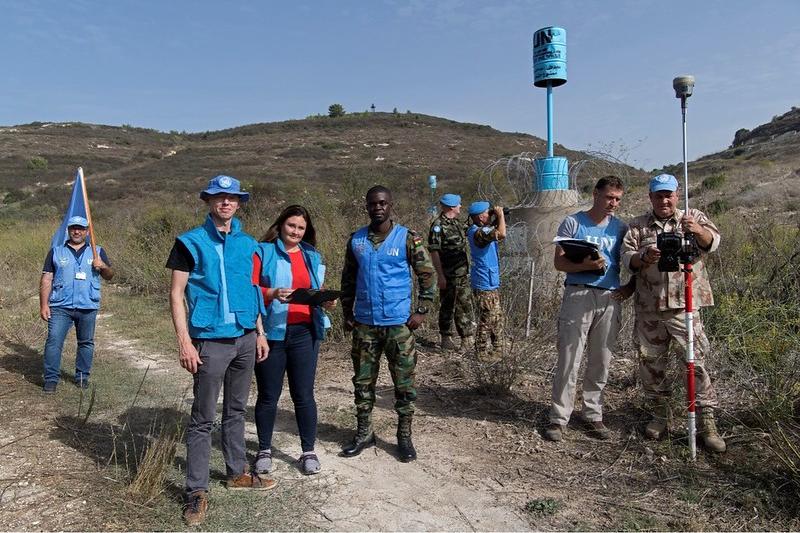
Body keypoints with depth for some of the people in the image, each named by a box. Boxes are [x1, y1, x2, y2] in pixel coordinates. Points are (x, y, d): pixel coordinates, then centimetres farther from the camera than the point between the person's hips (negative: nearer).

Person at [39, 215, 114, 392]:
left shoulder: (97, 251, 11)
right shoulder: (56, 252, 9)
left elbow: (109, 276, 12)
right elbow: (46, 279, 6)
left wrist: (103, 266, -11)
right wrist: (44, 304, -2)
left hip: (88, 307, 1)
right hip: (60, 306, -1)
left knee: (86, 342, 7)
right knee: (54, 341, -7)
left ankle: (82, 376, 19)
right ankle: (51, 378, 1)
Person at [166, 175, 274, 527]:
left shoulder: (247, 244, 10)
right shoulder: (191, 242, -4)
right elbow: (176, 293, -7)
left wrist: (260, 333, 13)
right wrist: (184, 341, -15)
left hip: (245, 338, 5)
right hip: (211, 340, -5)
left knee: (236, 410, 17)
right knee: (203, 418, 1)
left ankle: (237, 473, 31)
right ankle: (197, 491, 11)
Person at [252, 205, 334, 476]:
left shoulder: (312, 256, 13)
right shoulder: (262, 252, -1)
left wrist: (326, 300, -6)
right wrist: (272, 294, -27)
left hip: (304, 333, 3)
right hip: (271, 333, -3)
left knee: (304, 395, 6)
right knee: (268, 396, 9)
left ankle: (309, 451, 19)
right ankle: (264, 450, 26)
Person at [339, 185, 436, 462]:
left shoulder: (407, 238, -5)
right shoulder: (356, 240, 5)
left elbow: (428, 274, -2)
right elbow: (348, 279, 13)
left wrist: (421, 311, -7)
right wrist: (347, 313, 9)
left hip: (398, 323, -3)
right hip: (364, 324, 3)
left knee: (404, 382, 6)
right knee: (363, 381, 11)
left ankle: (404, 436, 21)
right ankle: (364, 433, 27)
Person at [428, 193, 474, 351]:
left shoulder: (458, 223, 11)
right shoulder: (438, 225, -13)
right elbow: (434, 251, -17)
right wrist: (440, 275, -20)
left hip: (463, 274, 8)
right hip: (448, 276, -7)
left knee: (465, 305, 11)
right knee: (447, 307, 4)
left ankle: (468, 338, 21)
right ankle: (446, 339, 16)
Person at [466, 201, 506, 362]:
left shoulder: (482, 229, 9)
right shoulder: (478, 232, -22)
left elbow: (498, 234, 21)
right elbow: (501, 234, -34)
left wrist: (498, 218, 4)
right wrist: (501, 215, -18)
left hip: (491, 282, 10)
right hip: (484, 284, -10)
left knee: (497, 317, 18)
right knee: (487, 320, -1)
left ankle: (496, 350, 29)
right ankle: (482, 353, 9)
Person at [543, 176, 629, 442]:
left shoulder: (621, 227, 12)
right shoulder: (573, 222, 2)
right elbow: (559, 262, -2)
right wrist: (584, 265, -19)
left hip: (610, 299, 4)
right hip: (578, 295, -3)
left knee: (600, 363, 10)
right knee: (568, 361, -4)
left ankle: (593, 415, 23)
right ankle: (558, 418, 6)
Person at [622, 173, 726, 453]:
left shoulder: (694, 218, 7)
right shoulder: (637, 226, 10)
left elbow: (712, 242, -10)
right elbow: (626, 256, -1)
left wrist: (698, 231, -33)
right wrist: (644, 258, -23)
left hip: (685, 306, -2)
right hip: (649, 308, 2)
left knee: (696, 362, -5)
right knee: (650, 363, 9)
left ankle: (707, 422, 5)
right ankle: (660, 416, 24)